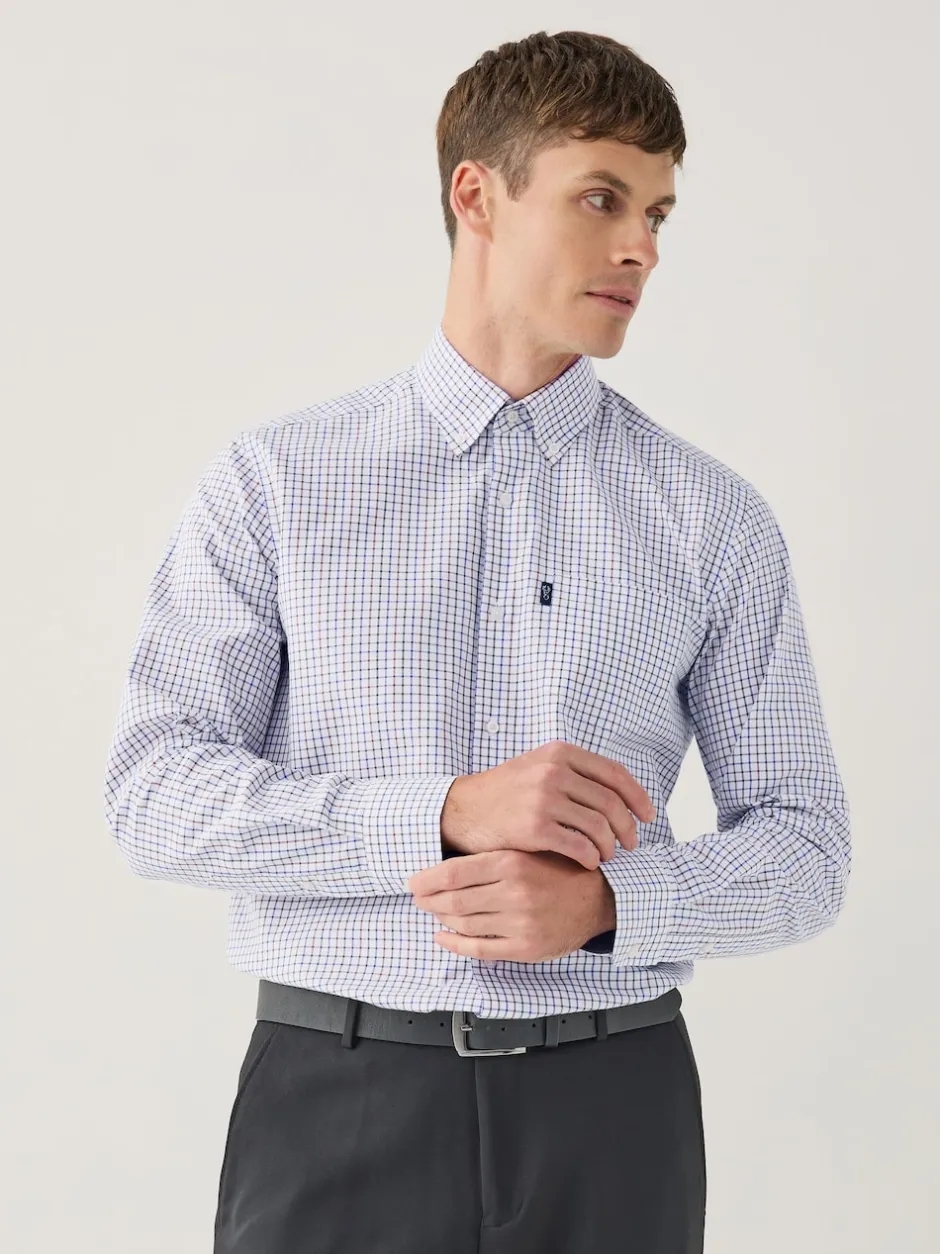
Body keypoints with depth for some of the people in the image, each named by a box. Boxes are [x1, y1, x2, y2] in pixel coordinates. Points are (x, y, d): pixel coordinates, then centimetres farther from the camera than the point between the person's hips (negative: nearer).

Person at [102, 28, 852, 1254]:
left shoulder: (714, 516, 2)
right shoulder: (274, 482, 0)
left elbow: (803, 843, 4)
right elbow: (155, 789, -7)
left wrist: (605, 900, -15)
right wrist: (443, 814, -20)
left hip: (608, 1114, 1)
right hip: (334, 1106, -1)